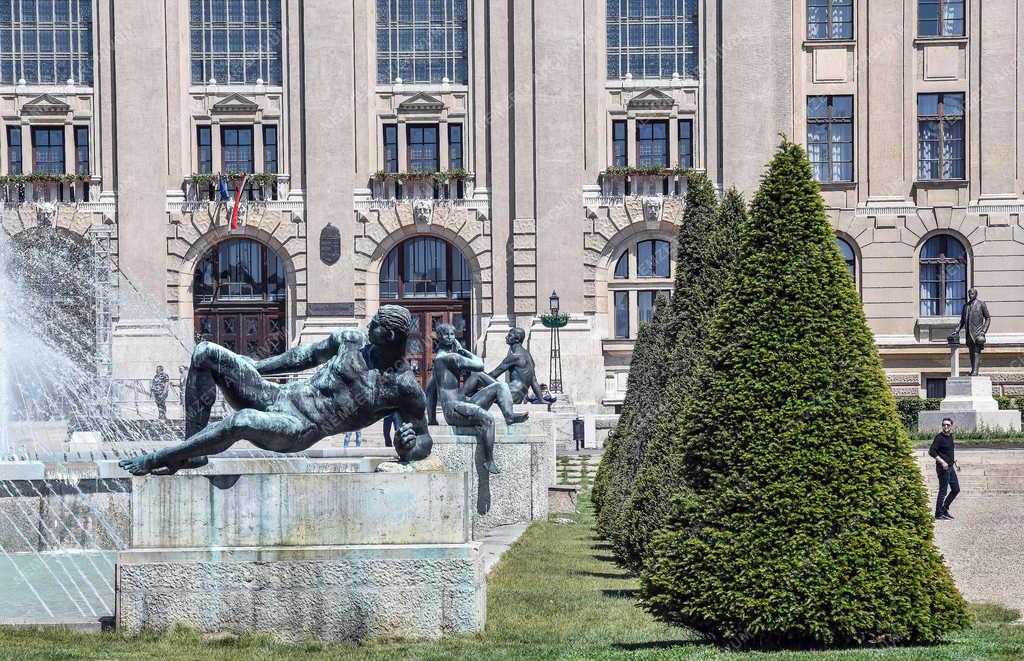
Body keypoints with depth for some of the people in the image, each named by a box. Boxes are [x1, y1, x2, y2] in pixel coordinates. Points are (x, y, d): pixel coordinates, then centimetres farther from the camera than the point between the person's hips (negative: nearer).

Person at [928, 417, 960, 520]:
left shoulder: (950, 436, 10)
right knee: (943, 491, -3)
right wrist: (942, 462, -26)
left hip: (950, 467, 8)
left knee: (956, 489, 12)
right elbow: (931, 452, -21)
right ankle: (939, 514, 6)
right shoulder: (939, 437, -14)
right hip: (943, 468, -8)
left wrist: (954, 460, 19)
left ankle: (945, 508, 24)